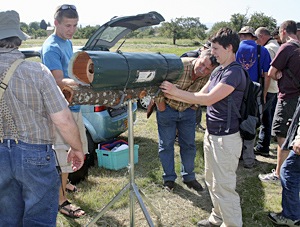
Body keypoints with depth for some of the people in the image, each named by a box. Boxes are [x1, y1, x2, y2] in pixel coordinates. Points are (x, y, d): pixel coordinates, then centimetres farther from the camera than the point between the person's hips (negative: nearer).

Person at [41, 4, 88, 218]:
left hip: (74, 105, 10)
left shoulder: (68, 43, 12)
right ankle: (62, 201, 12)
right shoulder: (51, 48, -17)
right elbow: (59, 81, -27)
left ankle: (62, 182, 42)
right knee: (64, 156, -2)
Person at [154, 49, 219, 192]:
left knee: (189, 145, 10)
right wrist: (162, 110, -15)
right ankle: (169, 178, 20)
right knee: (166, 144, 4)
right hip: (167, 107, -3)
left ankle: (188, 177, 28)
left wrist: (193, 107, 0)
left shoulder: (209, 77, -16)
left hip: (188, 111, 4)